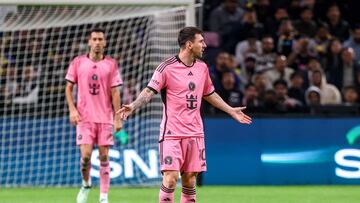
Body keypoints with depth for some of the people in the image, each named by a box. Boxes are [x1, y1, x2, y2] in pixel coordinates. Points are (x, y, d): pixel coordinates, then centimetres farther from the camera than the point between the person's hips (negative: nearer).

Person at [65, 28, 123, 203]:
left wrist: (118, 118, -3)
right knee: (86, 155, -11)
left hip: (105, 117, 0)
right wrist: (72, 109, -6)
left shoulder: (111, 64, 3)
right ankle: (86, 184, 17)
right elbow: (69, 88, 8)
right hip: (84, 117, 0)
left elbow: (115, 92, 2)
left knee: (104, 156, -1)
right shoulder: (78, 62, 3)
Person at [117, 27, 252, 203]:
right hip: (172, 133, -5)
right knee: (171, 178, -13)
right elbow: (149, 91, -13)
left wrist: (231, 110, 29)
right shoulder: (167, 67, -9)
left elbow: (209, 94, 25)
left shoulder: (202, 67, 11)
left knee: (190, 180, 5)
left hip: (194, 133, 5)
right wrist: (132, 106, -30)